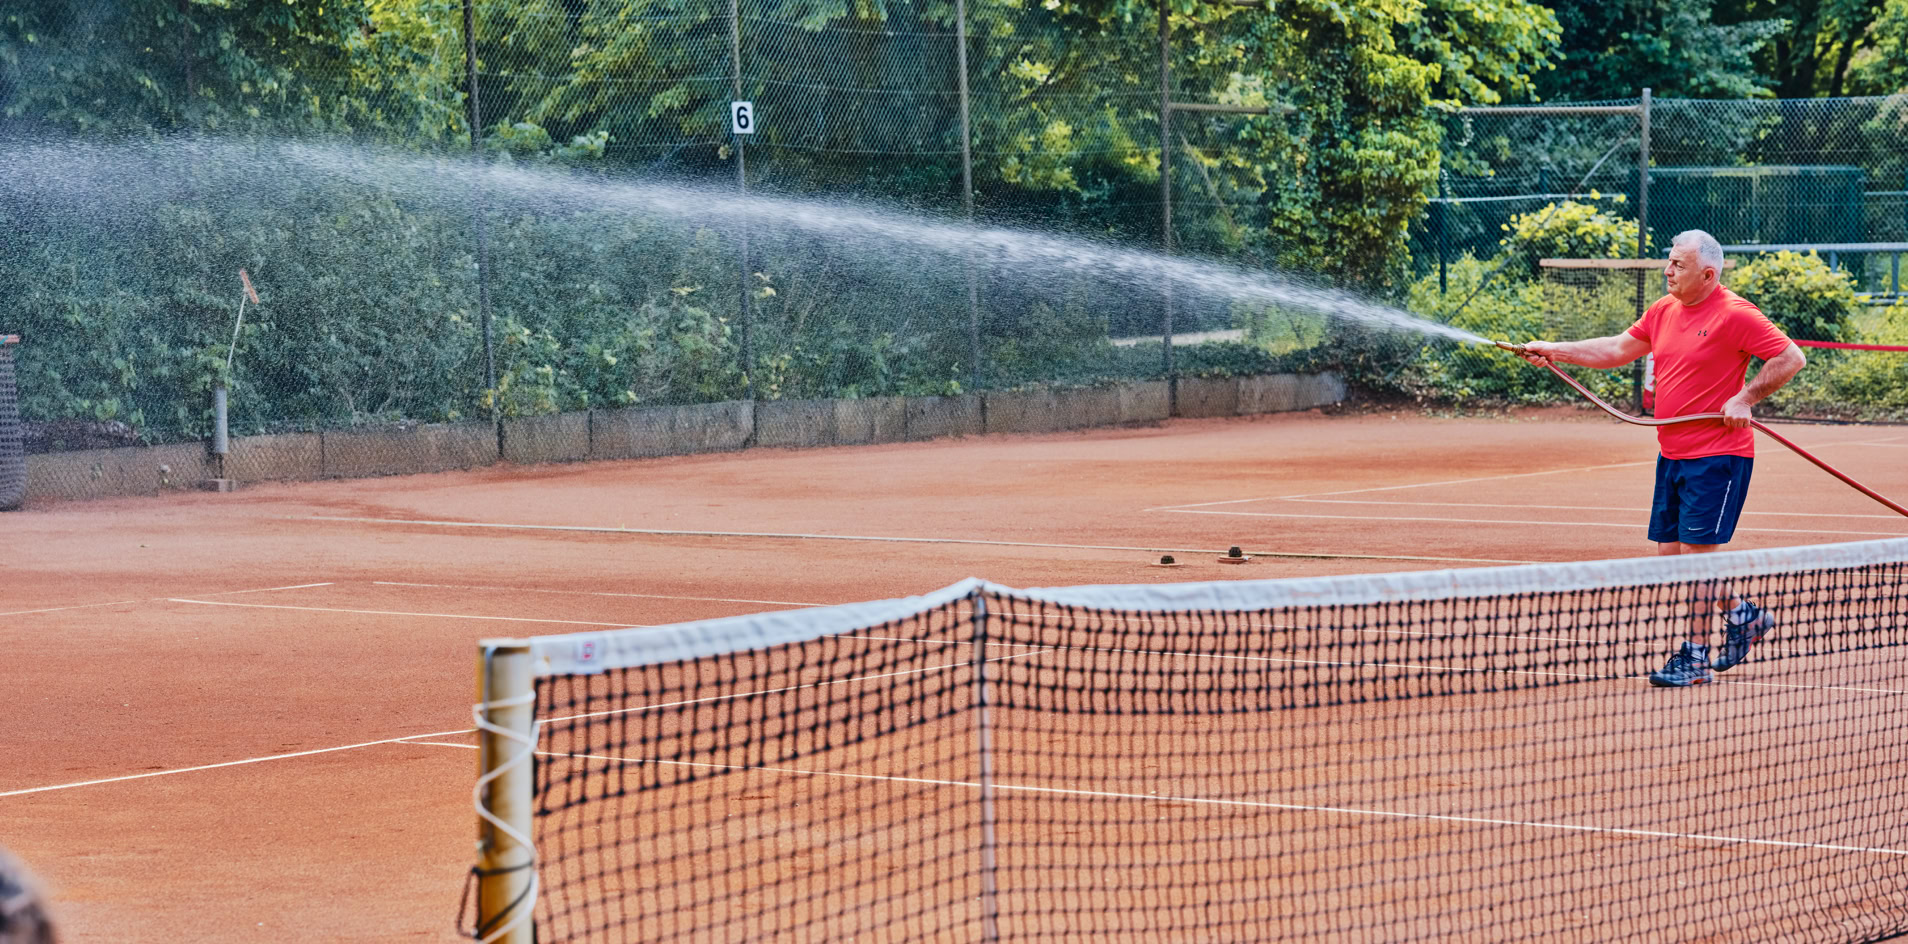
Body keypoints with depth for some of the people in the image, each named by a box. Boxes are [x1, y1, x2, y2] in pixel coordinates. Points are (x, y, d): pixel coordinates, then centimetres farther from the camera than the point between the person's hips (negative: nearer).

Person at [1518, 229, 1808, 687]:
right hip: (1672, 455, 8)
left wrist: (1745, 398, -17)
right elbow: (1618, 349, 19)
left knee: (1695, 551, -9)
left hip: (1718, 455, -8)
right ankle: (1742, 615, 27)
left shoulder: (1735, 315, -13)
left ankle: (1696, 657, 0)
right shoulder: (1664, 310, 9)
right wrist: (1555, 350, 13)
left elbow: (1790, 357, -12)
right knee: (1669, 552, 8)